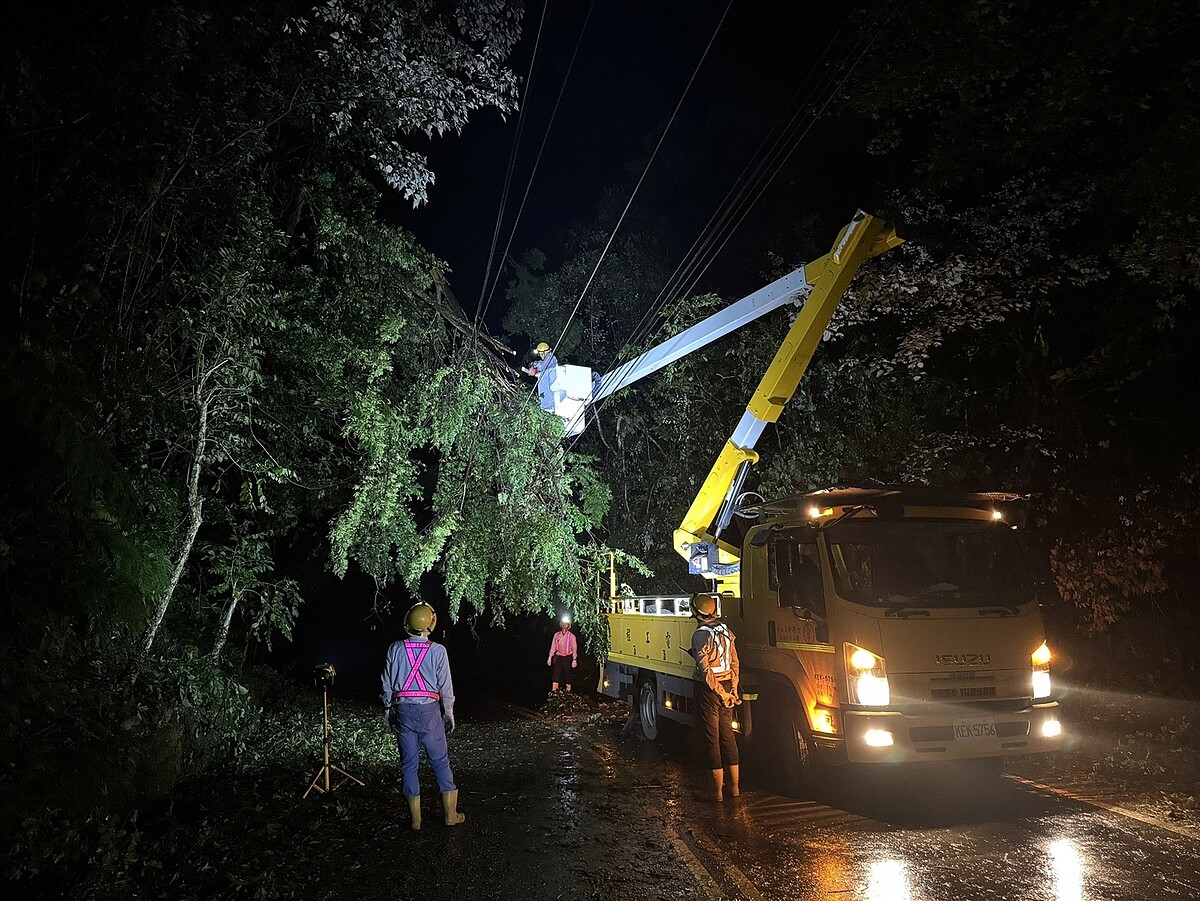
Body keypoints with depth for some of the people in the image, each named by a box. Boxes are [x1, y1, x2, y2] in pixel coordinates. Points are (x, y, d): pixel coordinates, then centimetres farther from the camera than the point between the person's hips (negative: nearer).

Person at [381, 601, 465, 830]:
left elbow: (387, 684, 4)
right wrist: (449, 713, 8)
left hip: (403, 710, 2)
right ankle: (450, 814, 14)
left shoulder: (395, 649, -2)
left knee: (409, 764, 10)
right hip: (429, 710, -2)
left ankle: (416, 818, 16)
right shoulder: (437, 650, -7)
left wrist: (389, 710, 16)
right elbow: (445, 686, -3)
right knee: (440, 761, 9)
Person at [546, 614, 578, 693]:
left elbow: (574, 648, -6)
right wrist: (550, 657, 4)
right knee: (555, 673, -4)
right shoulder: (557, 635, 2)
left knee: (567, 674, 5)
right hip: (558, 657, 2)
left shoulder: (571, 636, -6)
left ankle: (568, 691, 14)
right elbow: (553, 646, 6)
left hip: (567, 658, -2)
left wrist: (574, 659, -12)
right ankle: (553, 691, -4)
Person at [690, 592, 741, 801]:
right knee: (727, 734, 16)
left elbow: (705, 669, -20)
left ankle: (717, 789, 6)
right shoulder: (726, 631, 5)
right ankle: (734, 786, 22)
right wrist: (733, 690, 13)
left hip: (709, 689, -7)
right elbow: (735, 663, 9)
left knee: (712, 737, 1)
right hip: (727, 684, 7)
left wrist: (720, 692, -12)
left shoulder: (700, 635, -16)